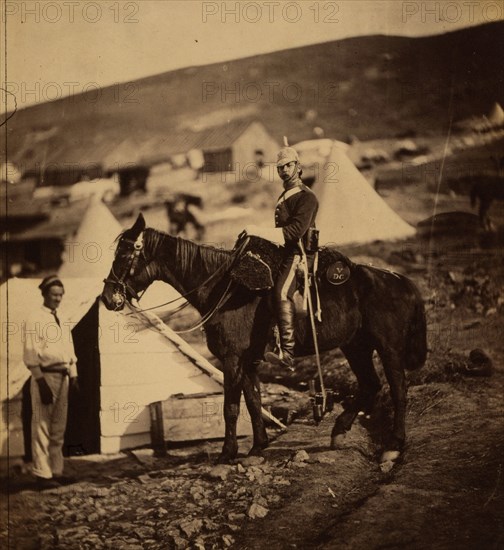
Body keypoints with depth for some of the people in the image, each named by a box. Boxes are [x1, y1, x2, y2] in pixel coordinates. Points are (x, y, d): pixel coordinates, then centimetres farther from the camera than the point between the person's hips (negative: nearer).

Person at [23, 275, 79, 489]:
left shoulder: (62, 322, 16)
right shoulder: (35, 320, -7)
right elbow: (31, 355, -13)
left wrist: (73, 377, 9)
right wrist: (41, 382, -19)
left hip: (63, 377, 8)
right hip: (45, 376, -8)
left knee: (59, 428, 13)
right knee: (42, 427, -5)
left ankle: (56, 471, 21)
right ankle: (42, 474, -1)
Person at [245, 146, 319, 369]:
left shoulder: (306, 197, -8)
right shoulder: (283, 197, 23)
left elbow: (295, 231, -20)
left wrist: (260, 232, -23)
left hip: (297, 254, -11)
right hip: (282, 252, 11)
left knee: (281, 292, -30)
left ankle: (287, 353, -38)